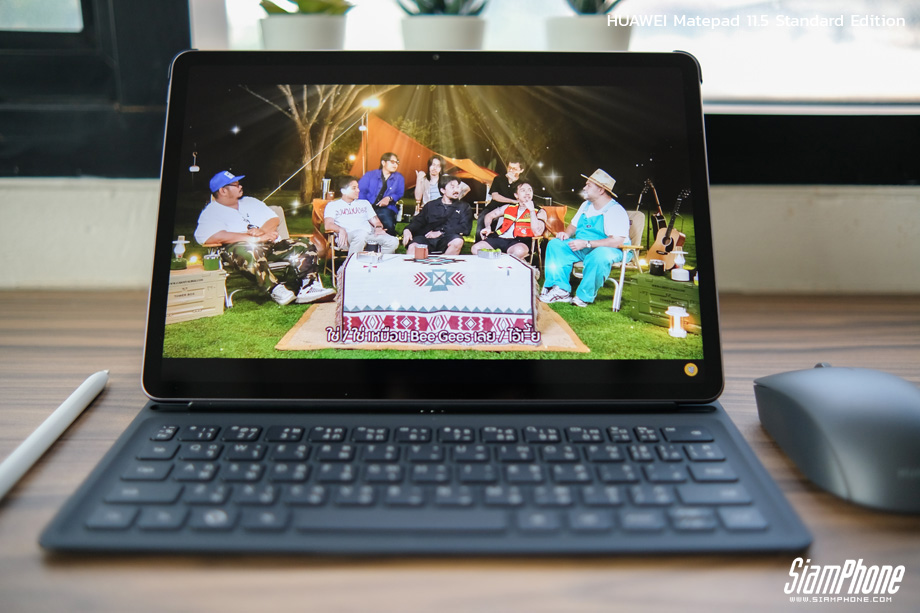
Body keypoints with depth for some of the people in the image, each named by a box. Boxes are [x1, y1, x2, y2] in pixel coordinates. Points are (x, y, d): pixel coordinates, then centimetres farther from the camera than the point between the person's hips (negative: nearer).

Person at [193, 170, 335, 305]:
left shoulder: (250, 202, 27)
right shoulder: (211, 212, 6)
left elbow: (274, 220, 20)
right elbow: (213, 236, -16)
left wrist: (261, 231, -7)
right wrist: (257, 238, -19)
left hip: (270, 245, 7)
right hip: (237, 248, -6)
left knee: (305, 249, -11)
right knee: (249, 253, -42)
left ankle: (306, 288, -25)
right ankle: (276, 290, -38)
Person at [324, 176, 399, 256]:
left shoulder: (364, 203, 33)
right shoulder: (332, 205, 18)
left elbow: (375, 220, 24)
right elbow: (328, 225, 2)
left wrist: (378, 227, -2)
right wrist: (341, 230, -21)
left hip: (370, 234, 4)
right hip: (348, 236, -4)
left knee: (393, 241, -24)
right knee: (362, 234, -41)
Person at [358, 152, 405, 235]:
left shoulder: (399, 178, 21)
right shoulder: (370, 175, 16)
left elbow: (400, 194, 10)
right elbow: (360, 191, 4)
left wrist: (389, 198, -12)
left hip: (386, 208, 0)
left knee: (389, 225, -34)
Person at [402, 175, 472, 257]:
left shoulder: (464, 207, 21)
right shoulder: (431, 205, 27)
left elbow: (465, 228, 5)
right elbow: (418, 222, 20)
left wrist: (440, 232, -6)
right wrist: (407, 229, -5)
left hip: (447, 240, -1)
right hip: (427, 239, 1)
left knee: (458, 242, -37)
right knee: (412, 246, -32)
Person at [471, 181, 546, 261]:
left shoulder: (539, 212, 11)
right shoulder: (508, 208, 24)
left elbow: (537, 232, -6)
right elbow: (489, 216, 34)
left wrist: (531, 210, -4)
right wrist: (487, 228, 12)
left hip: (519, 242, -4)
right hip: (499, 238, 4)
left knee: (519, 251, -42)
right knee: (475, 249, -20)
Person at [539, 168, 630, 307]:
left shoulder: (616, 211, -16)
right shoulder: (586, 205, 11)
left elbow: (618, 241, -27)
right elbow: (574, 225, 24)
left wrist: (586, 243, -29)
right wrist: (566, 234, -3)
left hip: (607, 249, -8)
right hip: (581, 247, 8)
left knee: (599, 256, -41)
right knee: (555, 244, -10)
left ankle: (584, 297, -24)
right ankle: (561, 290, -16)